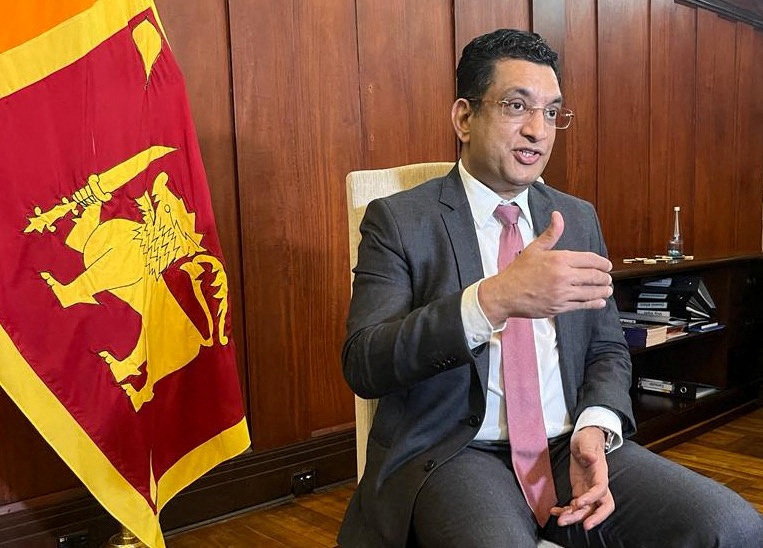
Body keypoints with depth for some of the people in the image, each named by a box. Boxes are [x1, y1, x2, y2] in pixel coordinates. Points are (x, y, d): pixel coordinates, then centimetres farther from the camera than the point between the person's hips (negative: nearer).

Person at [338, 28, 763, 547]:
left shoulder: (580, 218, 13)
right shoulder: (398, 221, -2)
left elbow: (607, 349, 16)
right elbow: (363, 364, -14)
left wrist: (596, 429, -7)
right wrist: (493, 299, -29)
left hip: (573, 445, 5)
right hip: (456, 453, -4)